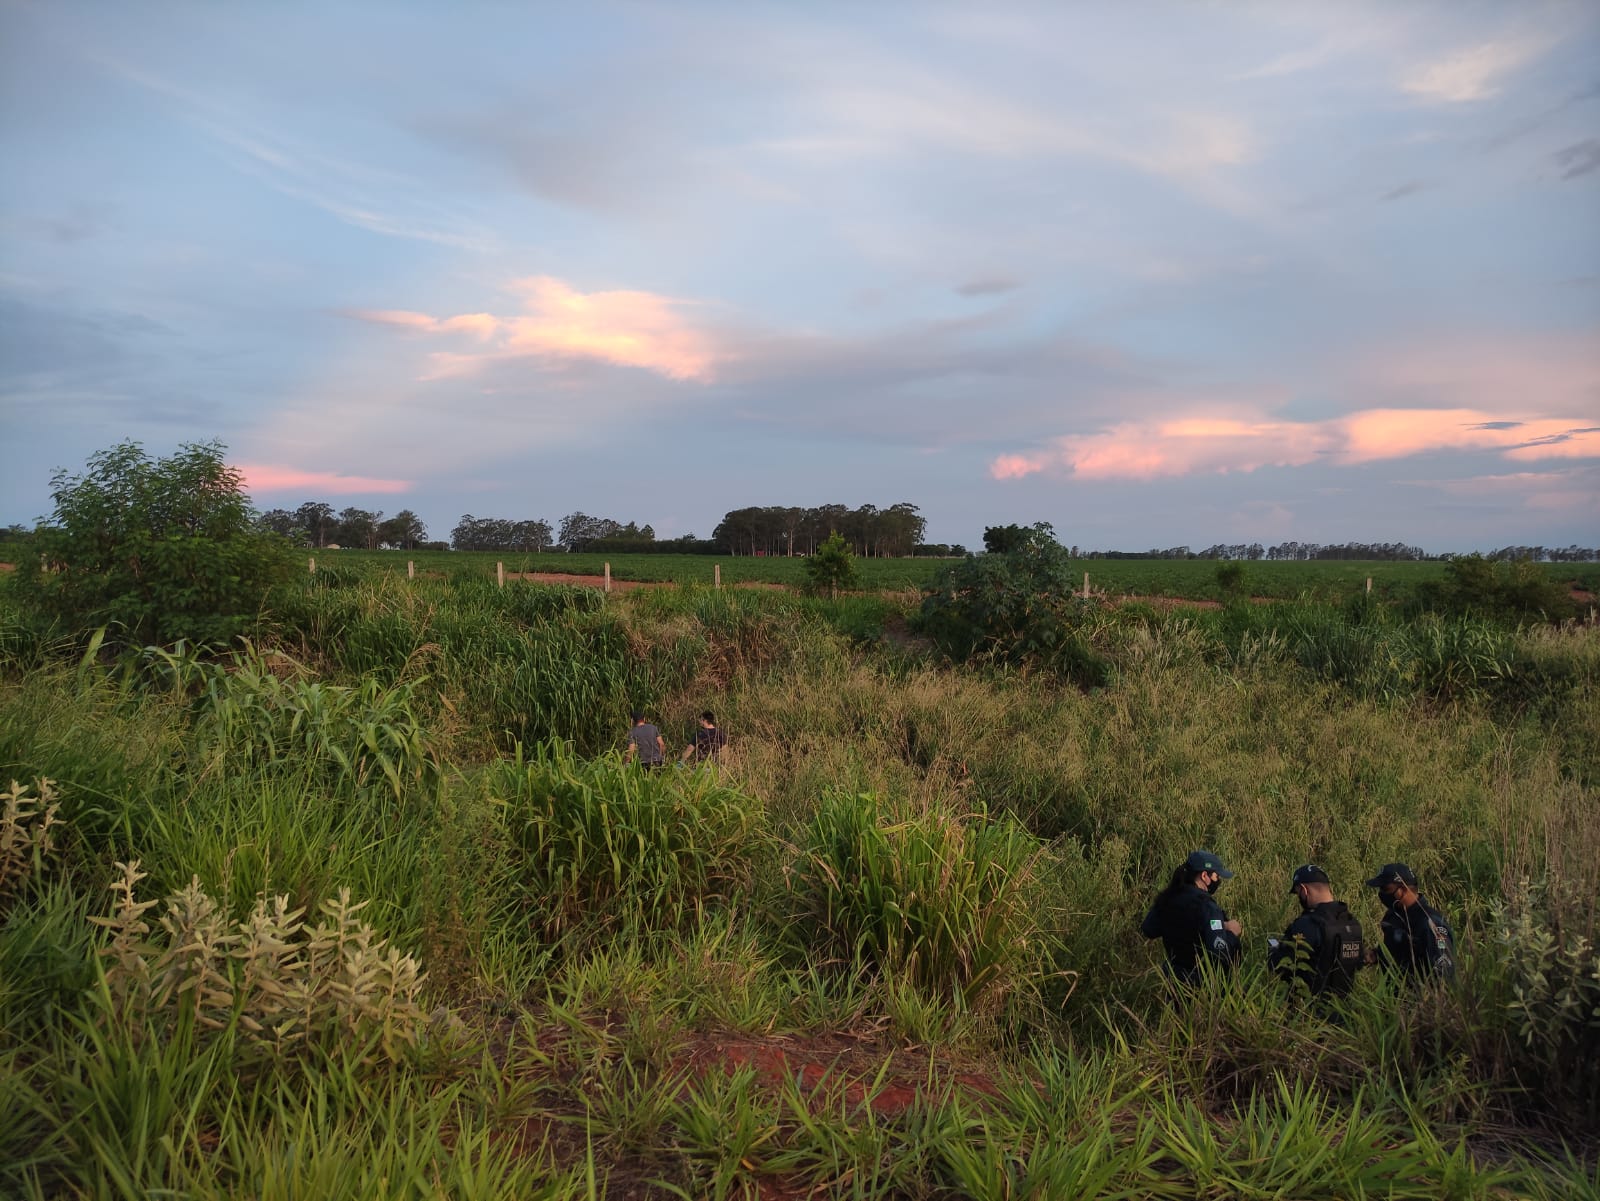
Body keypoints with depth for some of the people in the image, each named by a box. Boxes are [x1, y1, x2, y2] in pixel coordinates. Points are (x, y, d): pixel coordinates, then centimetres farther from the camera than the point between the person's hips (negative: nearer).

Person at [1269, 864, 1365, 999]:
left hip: (1309, 1000, -8)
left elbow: (1280, 967, -18)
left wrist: (1273, 949, 5)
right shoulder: (1353, 922, 4)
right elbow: (1362, 961, 19)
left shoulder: (1307, 925, -20)